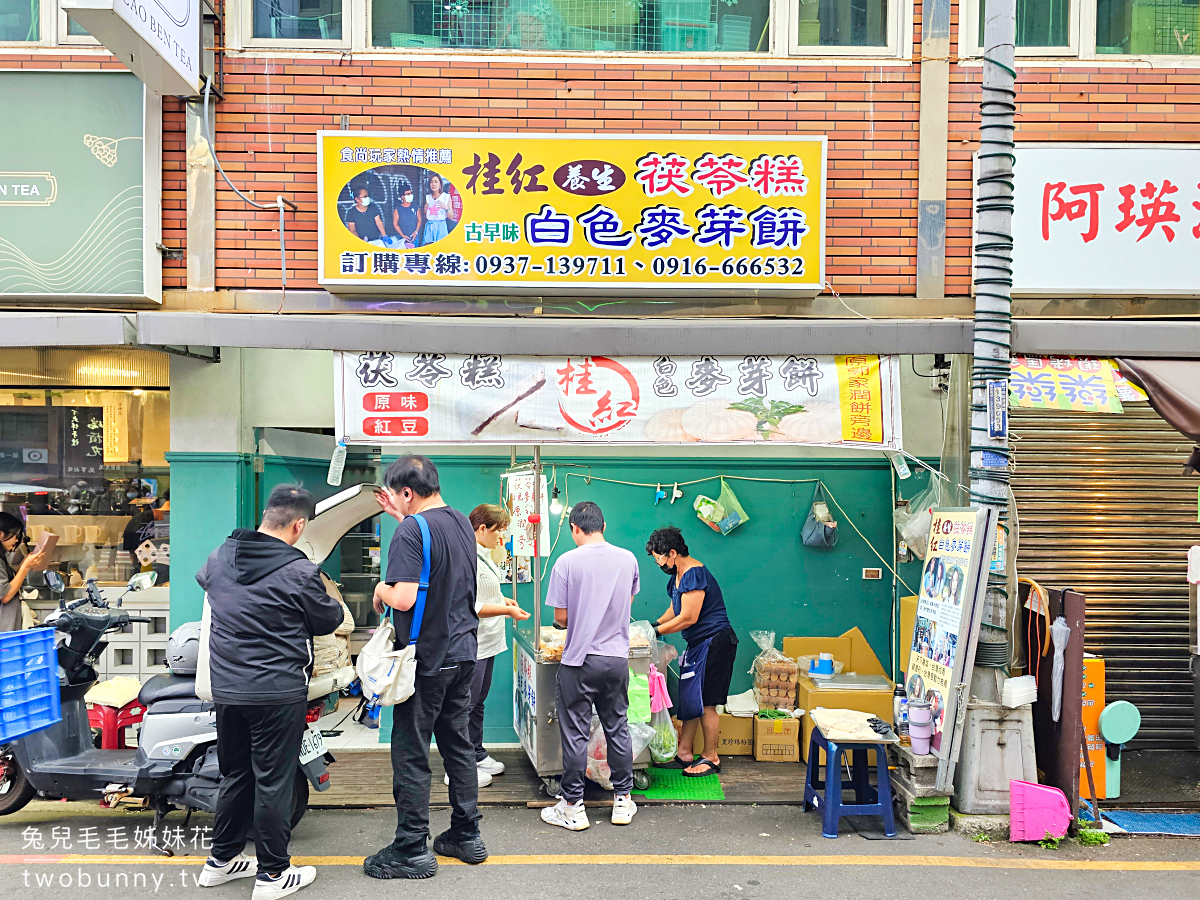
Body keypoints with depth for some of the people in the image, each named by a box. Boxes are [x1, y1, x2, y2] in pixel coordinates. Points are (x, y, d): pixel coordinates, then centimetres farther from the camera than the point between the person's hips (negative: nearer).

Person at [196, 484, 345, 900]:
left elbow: (203, 580, 26)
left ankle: (221, 859, 32)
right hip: (277, 692, -6)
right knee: (273, 781, 4)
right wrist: (330, 600, 16)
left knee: (234, 775, 20)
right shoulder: (299, 572, -17)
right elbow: (327, 621, -4)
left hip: (225, 689, 7)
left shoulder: (219, 557, 2)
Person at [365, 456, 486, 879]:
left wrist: (380, 590, -5)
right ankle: (467, 836, 25)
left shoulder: (412, 531, -18)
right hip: (464, 652, 8)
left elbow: (403, 598, -26)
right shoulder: (462, 522, 8)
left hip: (427, 659, -8)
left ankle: (411, 851, 11)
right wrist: (402, 516, 21)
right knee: (459, 745, 16)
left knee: (411, 754, 3)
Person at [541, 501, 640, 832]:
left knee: (575, 733, 5)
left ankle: (572, 807, 13)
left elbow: (561, 616, -7)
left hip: (580, 660, -4)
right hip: (617, 658, 4)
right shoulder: (628, 559, 0)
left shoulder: (567, 562, -11)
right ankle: (623, 801, 23)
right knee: (618, 729, 14)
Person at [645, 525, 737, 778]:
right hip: (698, 644, 10)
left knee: (705, 703, -4)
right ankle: (684, 754, 19)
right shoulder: (677, 575, 12)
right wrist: (655, 624, 7)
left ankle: (711, 758, 7)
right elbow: (675, 609, 23)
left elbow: (689, 617, -23)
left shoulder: (694, 574, -20)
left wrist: (657, 631, -15)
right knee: (689, 700, 12)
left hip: (714, 641, -10)